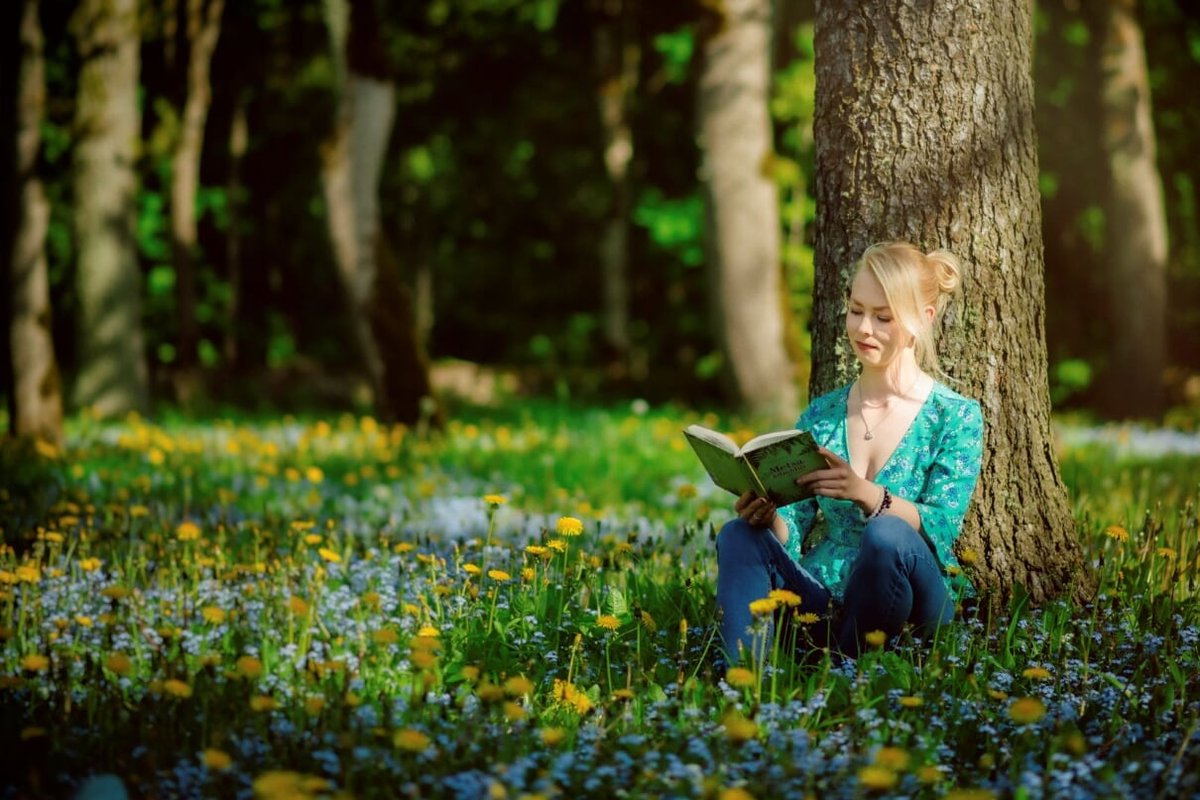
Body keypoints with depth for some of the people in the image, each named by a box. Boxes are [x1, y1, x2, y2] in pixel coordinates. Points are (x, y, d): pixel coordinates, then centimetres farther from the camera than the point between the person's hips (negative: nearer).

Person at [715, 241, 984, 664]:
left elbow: (939, 528, -13)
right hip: (822, 602, 4)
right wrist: (770, 515, -17)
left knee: (887, 534, -35)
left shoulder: (956, 418, 2)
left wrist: (866, 494, -32)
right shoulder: (821, 415, 14)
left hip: (909, 605, -4)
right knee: (740, 536, -22)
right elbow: (792, 537, 8)